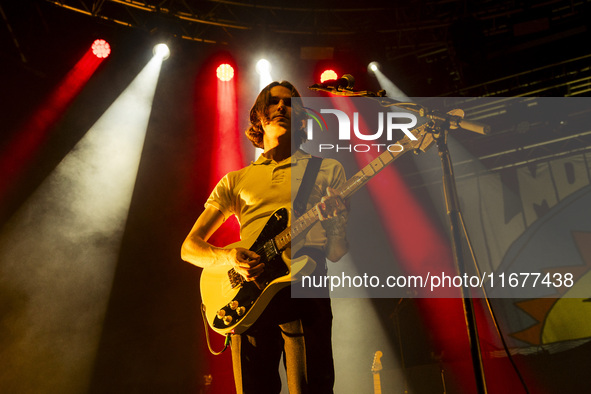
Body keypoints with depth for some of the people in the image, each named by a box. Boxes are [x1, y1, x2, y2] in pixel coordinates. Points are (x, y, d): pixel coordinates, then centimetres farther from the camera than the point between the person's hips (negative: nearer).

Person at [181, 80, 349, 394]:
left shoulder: (327, 170, 17)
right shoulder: (235, 181, 20)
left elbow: (337, 253, 11)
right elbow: (189, 247, 15)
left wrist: (335, 220, -13)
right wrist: (229, 257, -7)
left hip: (305, 288, -1)